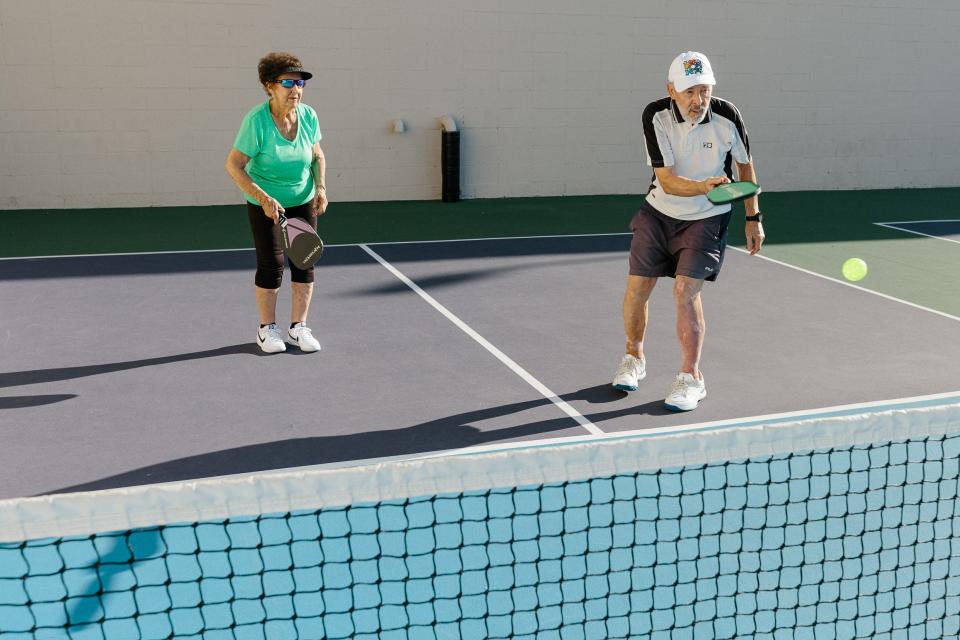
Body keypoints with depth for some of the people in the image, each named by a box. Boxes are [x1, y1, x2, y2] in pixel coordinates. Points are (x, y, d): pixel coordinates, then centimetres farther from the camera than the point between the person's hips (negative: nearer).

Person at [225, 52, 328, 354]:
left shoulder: (308, 116, -10)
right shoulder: (256, 120, -23)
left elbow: (318, 156, 6)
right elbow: (233, 165, -19)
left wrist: (321, 187, -10)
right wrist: (263, 197, -28)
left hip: (303, 200, 4)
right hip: (265, 202, -4)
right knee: (271, 263, -4)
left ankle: (298, 327, 13)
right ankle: (267, 328, 13)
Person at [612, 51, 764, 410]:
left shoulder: (727, 117, -18)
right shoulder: (656, 116, -20)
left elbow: (745, 165, 0)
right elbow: (667, 181, -25)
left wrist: (753, 218, 2)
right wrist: (704, 186, -45)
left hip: (706, 219, -2)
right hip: (659, 212, 2)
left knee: (685, 290, -16)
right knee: (637, 287, 4)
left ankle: (691, 377, -1)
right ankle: (634, 358, 30)